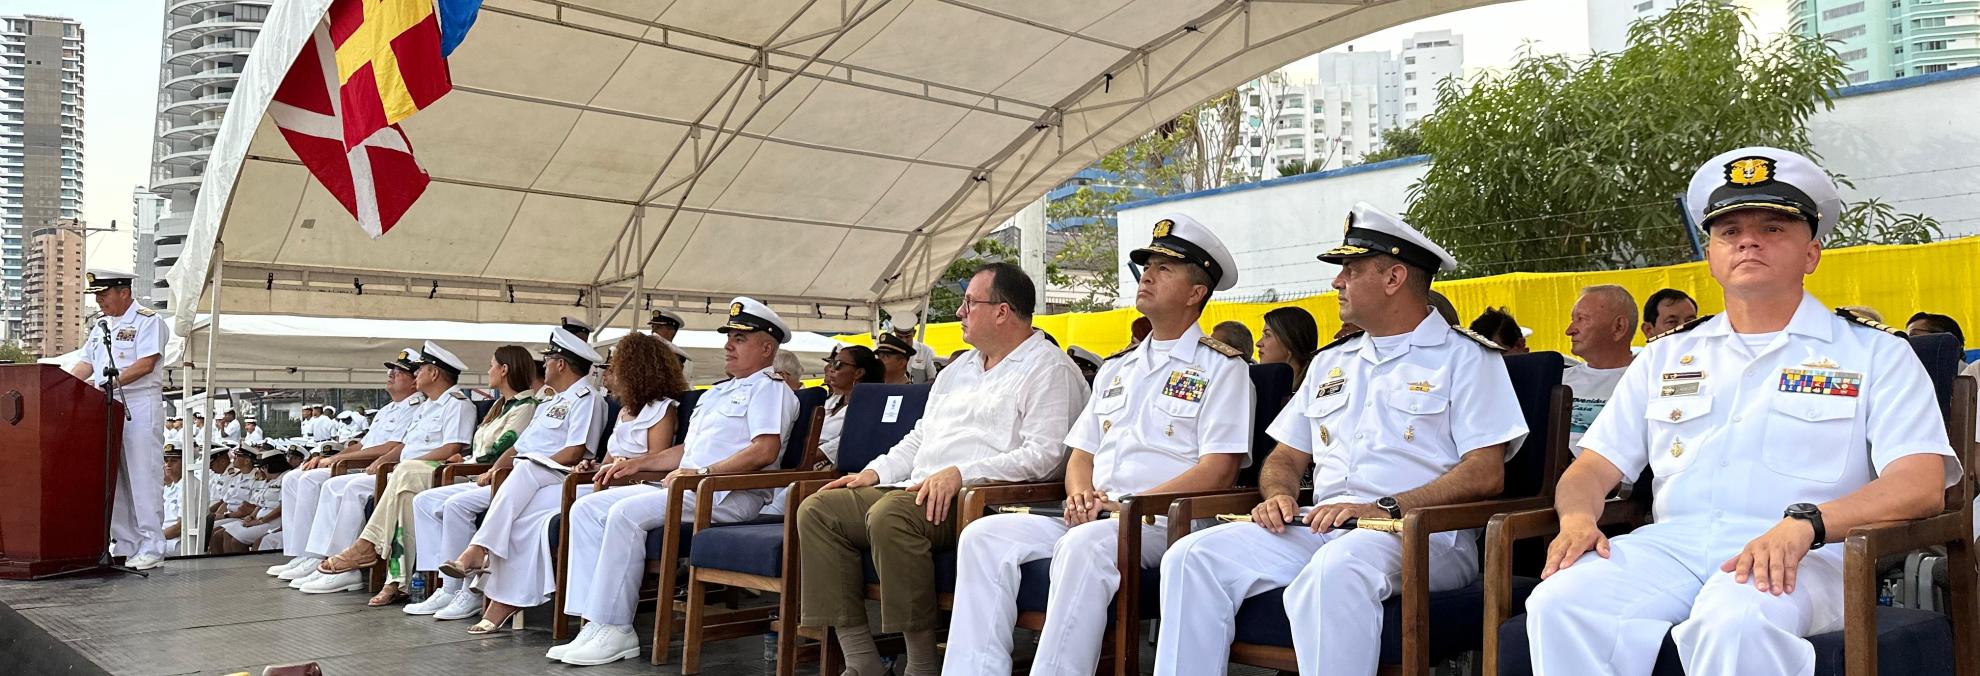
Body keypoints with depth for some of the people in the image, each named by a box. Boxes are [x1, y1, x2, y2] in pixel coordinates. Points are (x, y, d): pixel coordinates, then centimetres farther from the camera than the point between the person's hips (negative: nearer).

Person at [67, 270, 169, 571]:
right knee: (113, 478, 7)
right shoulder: (100, 325, 18)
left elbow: (146, 365, -15)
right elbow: (87, 364, 17)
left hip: (140, 407, -7)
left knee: (143, 476, -7)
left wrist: (109, 382, -22)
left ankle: (151, 548, -4)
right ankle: (124, 545, 13)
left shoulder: (148, 321, -5)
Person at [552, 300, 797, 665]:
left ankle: (616, 631, -22)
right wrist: (637, 462, 19)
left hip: (730, 495, -10)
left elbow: (765, 450, -17)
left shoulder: (769, 388, -1)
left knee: (626, 513, -27)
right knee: (587, 508, -3)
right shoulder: (716, 392, 29)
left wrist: (702, 472, -20)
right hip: (688, 486, 10)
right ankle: (594, 622, -12)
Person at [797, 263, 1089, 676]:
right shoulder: (959, 370, 26)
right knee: (818, 510, -7)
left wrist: (960, 474, -22)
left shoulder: (1049, 369, -2)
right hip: (917, 489, 9)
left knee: (890, 515, -35)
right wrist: (875, 472, 13)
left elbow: (1044, 454, -15)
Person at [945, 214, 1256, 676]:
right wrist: (1080, 495, -1)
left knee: (1085, 545, -37)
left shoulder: (1220, 366, 3)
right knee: (985, 535, -15)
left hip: (1165, 522, -6)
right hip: (1094, 517, 7)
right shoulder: (1117, 369, 25)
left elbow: (1218, 470, -8)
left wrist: (1128, 505, -15)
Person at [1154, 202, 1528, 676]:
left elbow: (1485, 474, -6)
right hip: (1319, 528, 6)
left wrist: (1386, 509, -18)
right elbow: (1286, 456, 25)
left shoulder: (1466, 357, 6)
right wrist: (1279, 496, 1)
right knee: (1193, 556, -17)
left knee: (1334, 570, -40)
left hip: (1424, 535, -5)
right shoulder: (1330, 361, 25)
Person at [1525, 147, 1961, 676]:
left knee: (1736, 621, -39)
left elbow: (1922, 484, -1)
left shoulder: (1874, 352, 14)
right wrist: (1577, 516, -6)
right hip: (1671, 544, 3)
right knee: (1559, 605, -30)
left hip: (1804, 555, -2)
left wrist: (1804, 523, -20)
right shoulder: (1667, 356, 24)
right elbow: (1595, 467, 20)